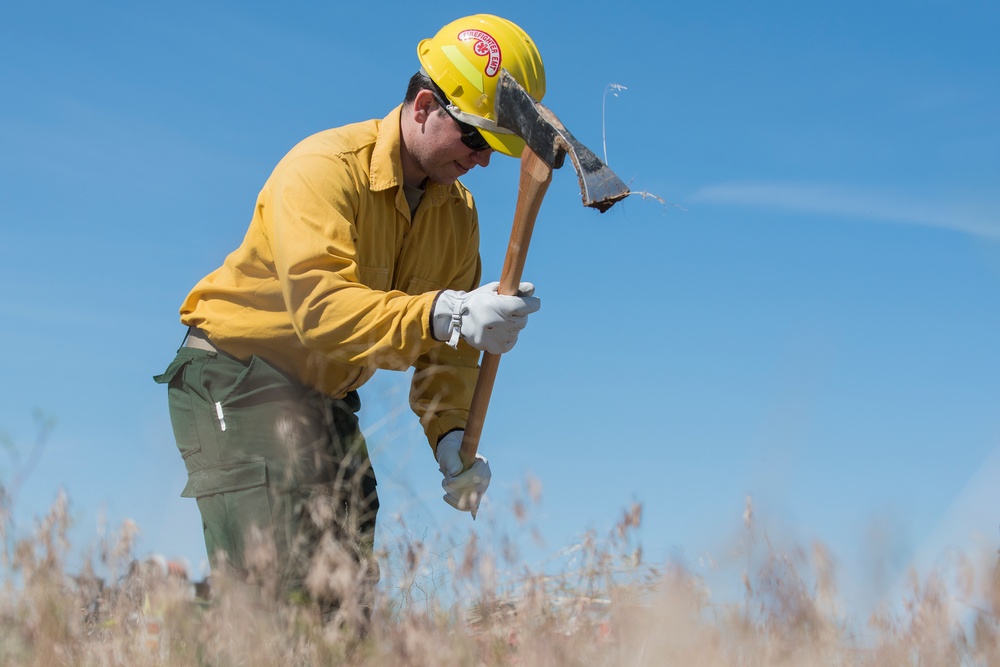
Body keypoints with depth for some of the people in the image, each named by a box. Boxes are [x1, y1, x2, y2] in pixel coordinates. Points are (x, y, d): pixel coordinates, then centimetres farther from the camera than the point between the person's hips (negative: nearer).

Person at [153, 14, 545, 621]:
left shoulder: (458, 212, 1)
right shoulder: (324, 168, -22)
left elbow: (450, 346, 1)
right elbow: (320, 309, -36)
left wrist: (452, 435, -17)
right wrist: (444, 314, -48)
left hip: (324, 399, 7)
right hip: (235, 382, -7)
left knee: (348, 591, 4)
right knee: (273, 576, -19)